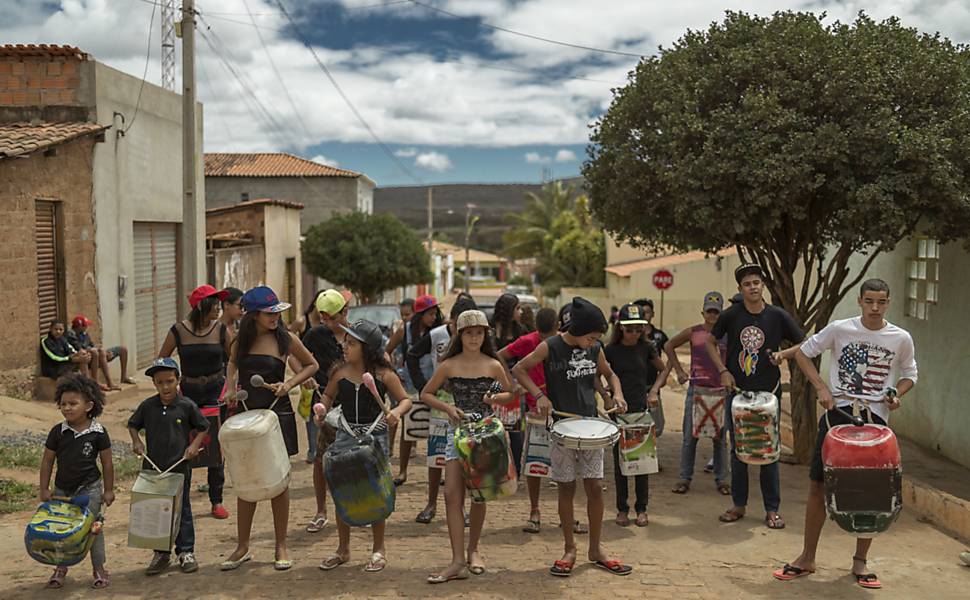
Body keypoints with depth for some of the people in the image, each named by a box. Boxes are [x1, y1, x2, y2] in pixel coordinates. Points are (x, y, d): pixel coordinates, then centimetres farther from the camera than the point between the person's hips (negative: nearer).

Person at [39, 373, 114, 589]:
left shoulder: (98, 433, -12)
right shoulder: (58, 432, -8)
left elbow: (107, 463, -4)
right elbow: (47, 461, 1)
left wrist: (108, 490, -1)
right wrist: (44, 489, -1)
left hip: (90, 489, -2)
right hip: (62, 489, 3)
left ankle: (99, 568, 17)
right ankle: (61, 567, 27)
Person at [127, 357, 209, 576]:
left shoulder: (187, 406, -6)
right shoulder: (147, 406, 0)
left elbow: (203, 427, 5)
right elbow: (132, 425, 14)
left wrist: (194, 445, -9)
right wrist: (136, 442, -3)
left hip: (180, 467, -2)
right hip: (152, 467, 3)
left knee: (182, 510, 8)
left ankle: (186, 552, 19)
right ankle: (161, 553, 22)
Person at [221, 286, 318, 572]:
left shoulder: (285, 339, -5)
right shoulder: (241, 341, 2)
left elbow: (311, 365, 6)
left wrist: (288, 384, -8)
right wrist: (231, 387, 4)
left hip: (278, 413, -2)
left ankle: (281, 546, 17)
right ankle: (242, 546, 18)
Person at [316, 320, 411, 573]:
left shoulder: (383, 374, -8)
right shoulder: (340, 372, 0)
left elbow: (405, 399, -1)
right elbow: (328, 395, 16)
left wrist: (397, 411, -21)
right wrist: (323, 408, -4)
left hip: (375, 436, -3)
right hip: (346, 435, 3)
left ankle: (378, 550, 19)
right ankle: (343, 549, 22)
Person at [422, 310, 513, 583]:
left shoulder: (493, 365, 1)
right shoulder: (449, 365, 0)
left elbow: (511, 393, 12)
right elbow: (426, 394, 7)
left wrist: (496, 398, -10)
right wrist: (448, 407, -9)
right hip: (458, 430, 0)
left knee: (479, 495, 6)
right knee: (453, 495, -9)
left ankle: (473, 550, 26)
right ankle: (458, 562, -9)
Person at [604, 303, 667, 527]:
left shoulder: (646, 348, 2)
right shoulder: (611, 351, -3)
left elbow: (663, 370, 15)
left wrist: (654, 391, 0)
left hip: (641, 410, 1)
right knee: (620, 461, 5)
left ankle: (641, 509, 16)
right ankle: (622, 509, 16)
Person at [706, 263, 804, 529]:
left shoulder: (778, 316, -5)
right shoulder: (731, 315, -3)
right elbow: (710, 342, 11)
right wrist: (722, 371, 0)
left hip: (768, 393, -1)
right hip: (737, 392, 1)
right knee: (738, 451, 9)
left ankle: (772, 510, 13)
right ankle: (739, 505, 21)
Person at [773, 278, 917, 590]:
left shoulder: (901, 338, 0)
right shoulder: (840, 329, -5)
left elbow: (909, 374, 16)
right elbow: (803, 352, 3)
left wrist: (896, 394, -5)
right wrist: (821, 387, -8)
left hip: (875, 417, 1)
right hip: (838, 412, -1)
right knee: (819, 485, 3)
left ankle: (860, 562, 20)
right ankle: (807, 558, 15)